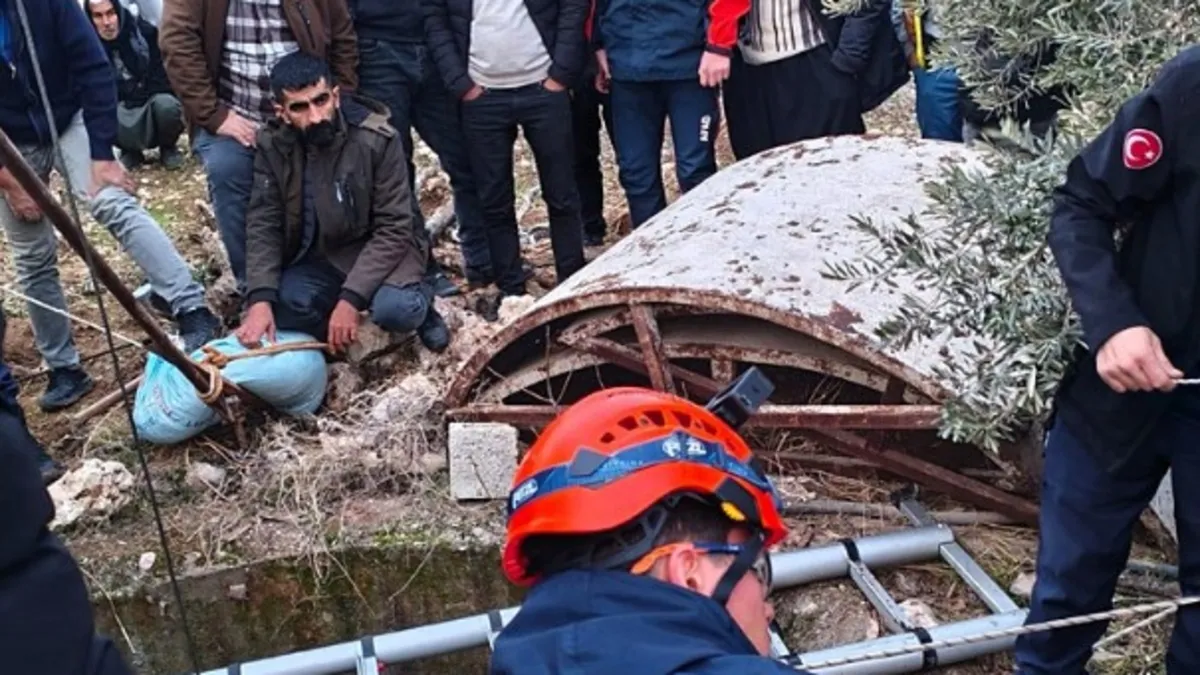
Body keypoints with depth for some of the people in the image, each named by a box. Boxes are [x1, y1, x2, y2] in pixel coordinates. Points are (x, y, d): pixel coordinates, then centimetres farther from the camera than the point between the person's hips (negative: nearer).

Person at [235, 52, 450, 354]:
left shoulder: (377, 139, -20)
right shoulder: (273, 147, -9)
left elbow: (393, 229, -19)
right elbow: (263, 226, -9)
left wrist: (350, 299, -28)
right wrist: (260, 300, -25)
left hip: (378, 251, -3)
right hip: (316, 258, 3)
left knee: (395, 309, -34)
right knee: (277, 308, -27)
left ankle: (419, 301, 3)